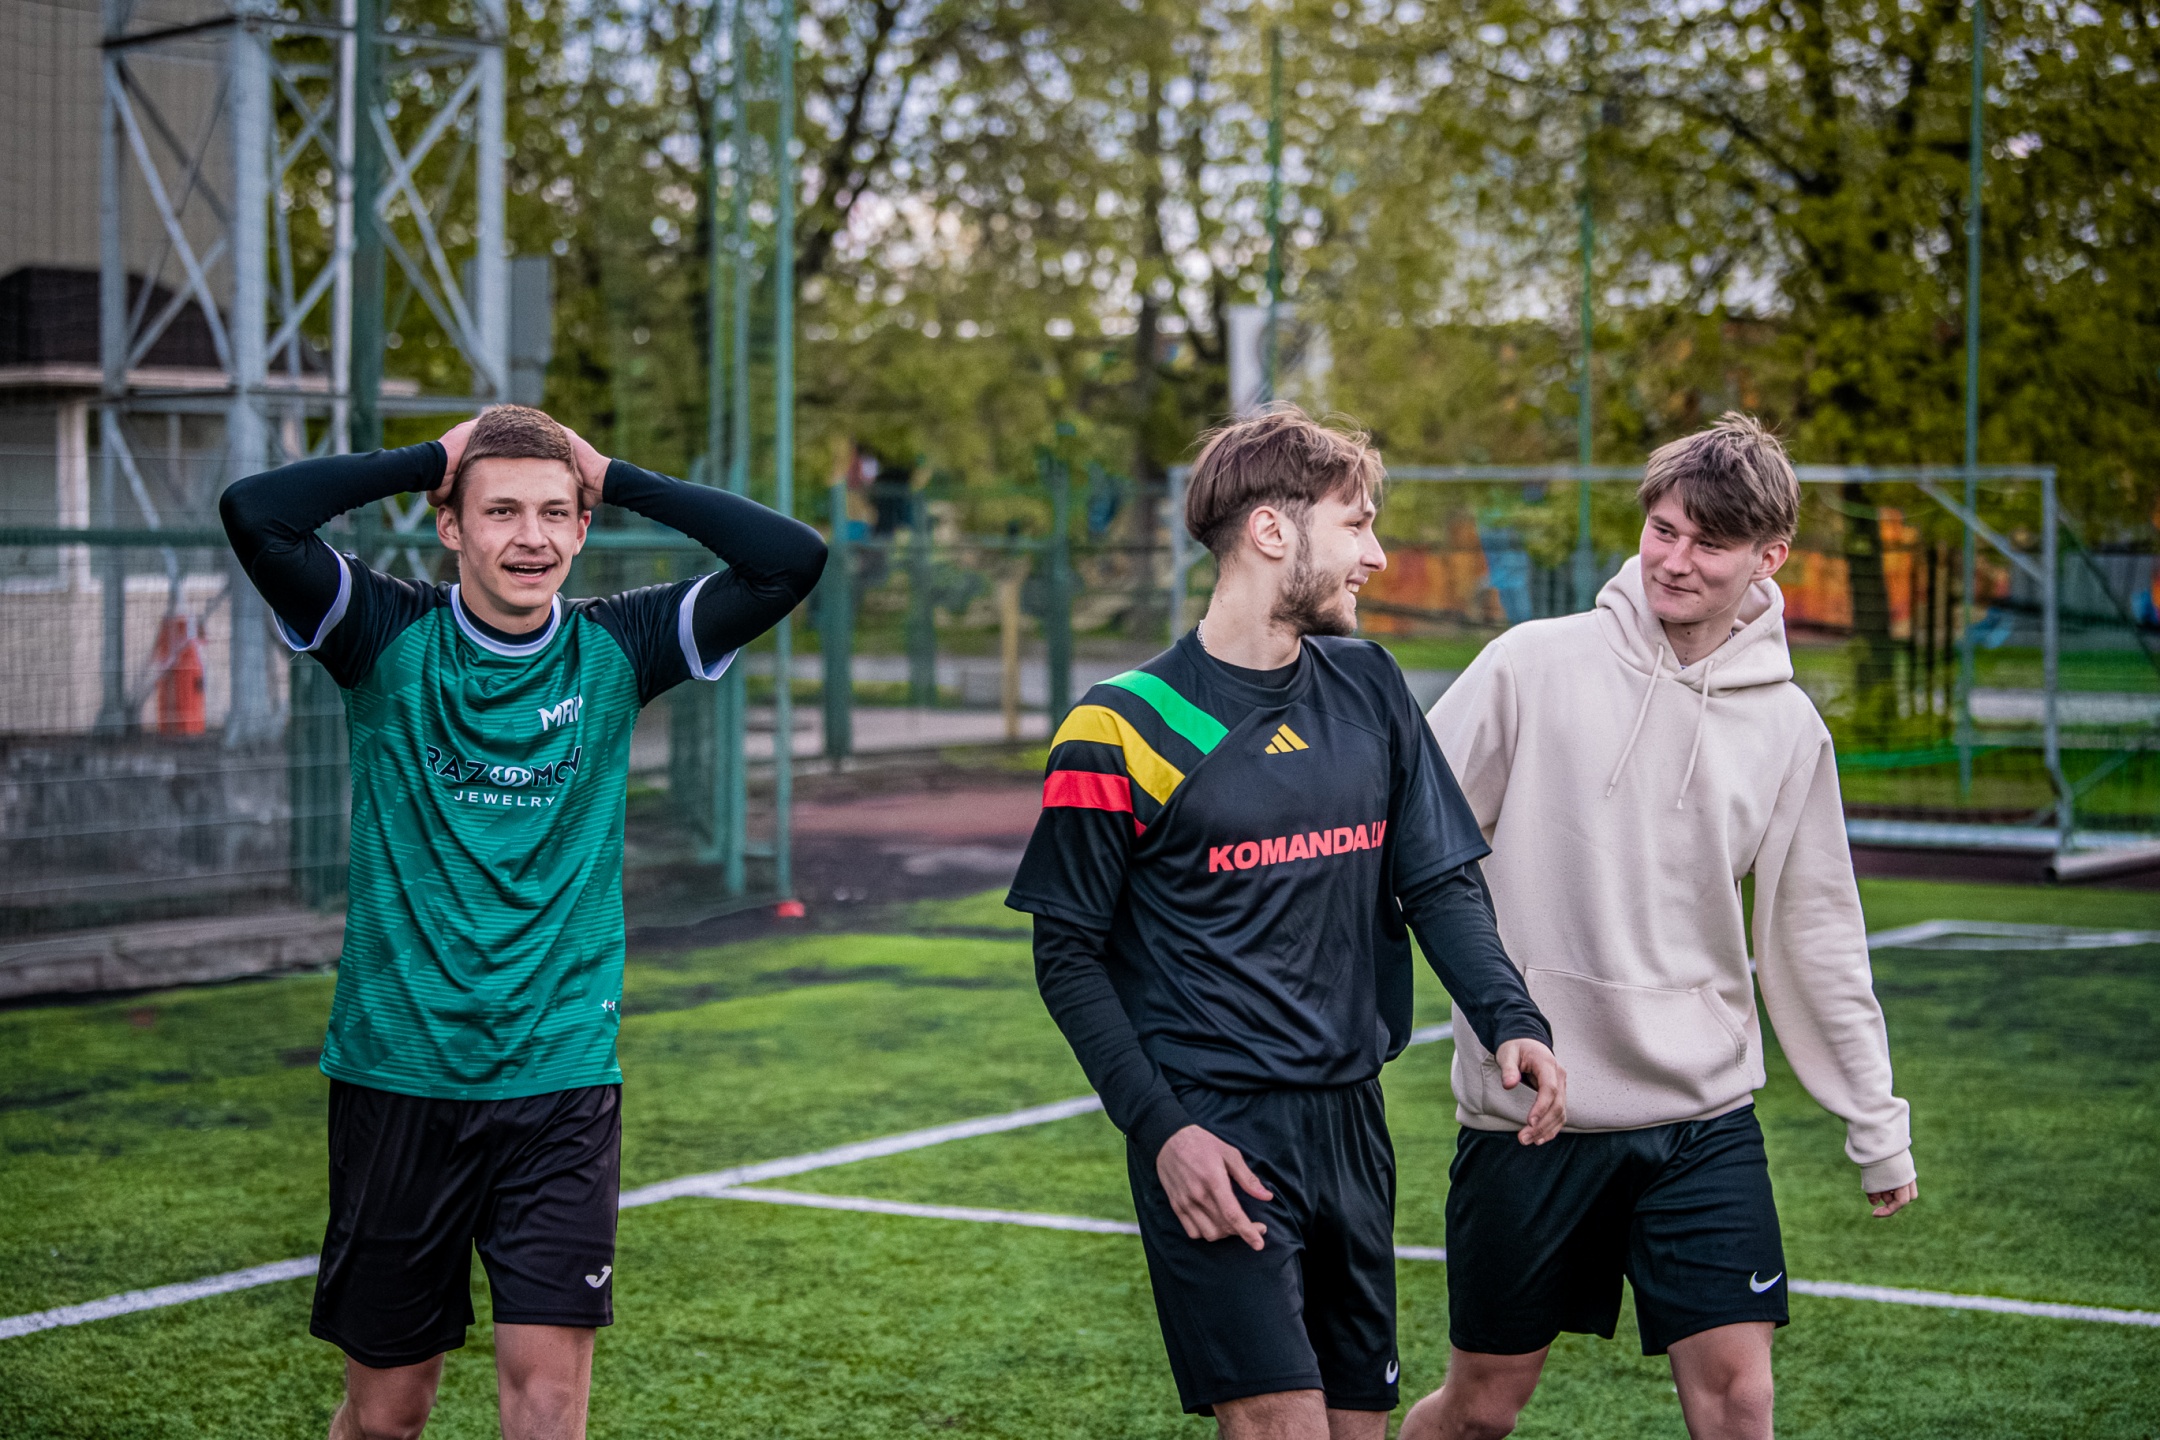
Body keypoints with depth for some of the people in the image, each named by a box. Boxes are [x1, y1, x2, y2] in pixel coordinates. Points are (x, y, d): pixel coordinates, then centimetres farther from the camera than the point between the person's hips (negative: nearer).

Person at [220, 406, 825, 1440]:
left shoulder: (615, 650, 3)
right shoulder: (390, 639, -2)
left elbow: (792, 559, -6)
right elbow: (254, 513, -17)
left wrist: (614, 479, -3)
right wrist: (431, 458, -8)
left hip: (562, 1080, 1)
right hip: (397, 1075, -1)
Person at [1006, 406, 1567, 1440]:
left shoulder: (1368, 688, 9)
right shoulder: (1127, 726, -7)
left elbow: (1440, 881, 10)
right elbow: (1067, 955, -4)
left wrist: (1510, 1019, -8)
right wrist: (1157, 1127, -14)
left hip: (1349, 1117, 6)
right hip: (1209, 1127, -6)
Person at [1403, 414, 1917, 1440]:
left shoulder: (1788, 731, 3)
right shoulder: (1533, 666, -6)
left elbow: (1816, 940, 11)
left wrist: (1876, 1126, 14)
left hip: (1703, 1116, 2)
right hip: (1527, 1109, -2)